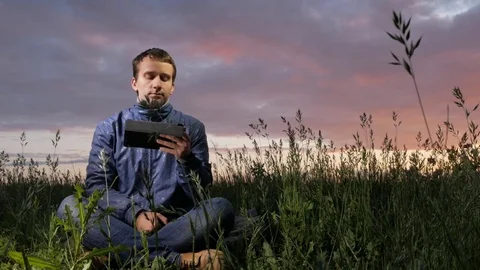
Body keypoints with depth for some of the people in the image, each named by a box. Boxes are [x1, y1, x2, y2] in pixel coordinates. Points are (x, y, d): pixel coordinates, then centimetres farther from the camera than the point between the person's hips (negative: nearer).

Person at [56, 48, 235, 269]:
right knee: (69, 205, -24)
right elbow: (96, 185, 2)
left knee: (221, 208, -27)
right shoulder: (109, 128, 11)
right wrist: (133, 212, -17)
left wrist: (186, 159, -19)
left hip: (177, 226, 0)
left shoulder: (191, 127, 9)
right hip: (123, 223, 1)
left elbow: (202, 193, 3)